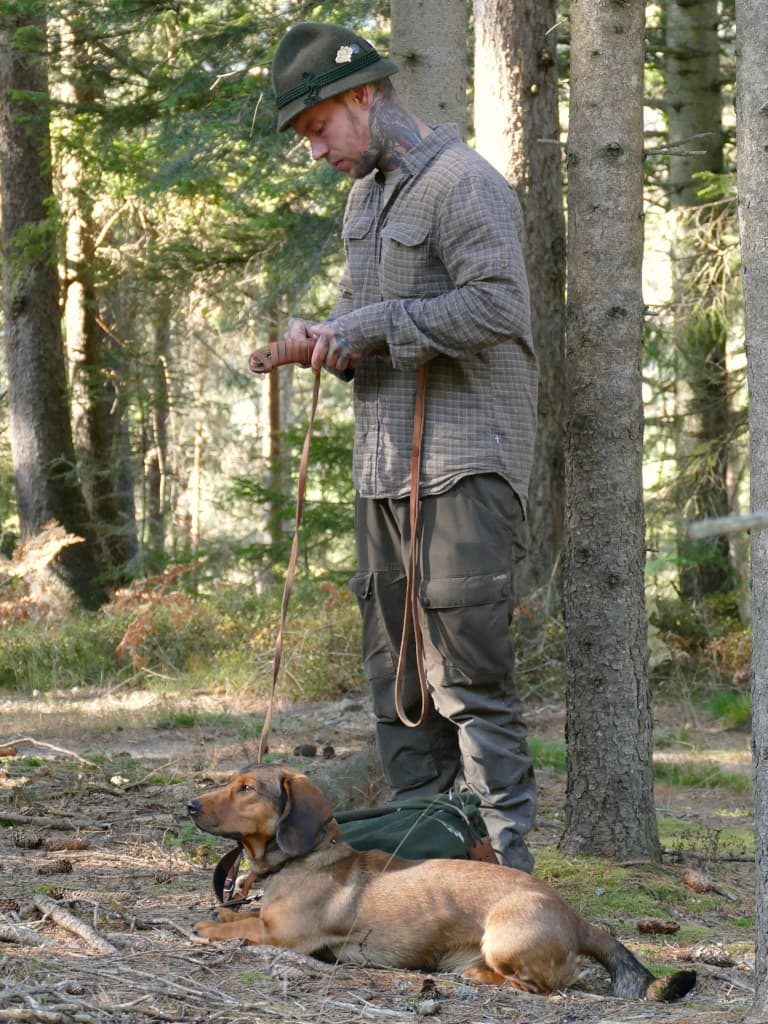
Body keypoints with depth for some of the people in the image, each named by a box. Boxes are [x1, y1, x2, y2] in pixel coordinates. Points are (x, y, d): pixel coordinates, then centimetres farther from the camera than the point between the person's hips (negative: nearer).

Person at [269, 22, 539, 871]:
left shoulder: (461, 182, -10)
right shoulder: (365, 194, 19)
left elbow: (498, 304, -20)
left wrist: (377, 325, -17)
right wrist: (325, 337, 5)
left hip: (464, 464, -9)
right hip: (383, 466, 9)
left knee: (468, 669, -11)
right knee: (394, 666, 10)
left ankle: (504, 858, -8)